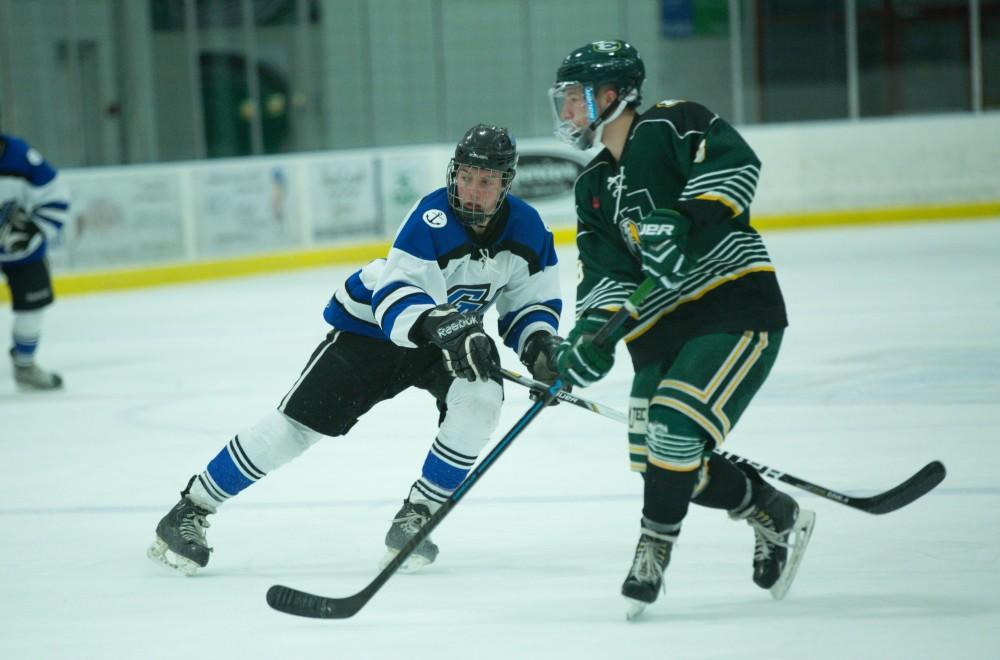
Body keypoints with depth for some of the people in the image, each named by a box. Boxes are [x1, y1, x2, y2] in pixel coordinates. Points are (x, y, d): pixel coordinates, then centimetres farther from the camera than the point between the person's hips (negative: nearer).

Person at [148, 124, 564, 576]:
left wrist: (540, 345, -20)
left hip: (455, 332, 4)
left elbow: (530, 302, 0)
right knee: (298, 422, -9)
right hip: (371, 326, -4)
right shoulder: (433, 219, -30)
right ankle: (188, 512, 3)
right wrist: (440, 326, -56)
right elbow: (396, 298, -38)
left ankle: (416, 517, -8)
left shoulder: (527, 229, -13)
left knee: (479, 399, -25)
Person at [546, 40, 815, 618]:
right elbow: (604, 272, 5)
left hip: (737, 305, -8)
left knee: (677, 422, -23)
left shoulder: (672, 126, -4)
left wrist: (680, 220, -34)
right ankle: (775, 516, 21)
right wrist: (592, 333, -13)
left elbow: (734, 164, -22)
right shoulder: (595, 186, 17)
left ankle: (652, 556, -10)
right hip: (661, 329, 8)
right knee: (665, 460, -1)